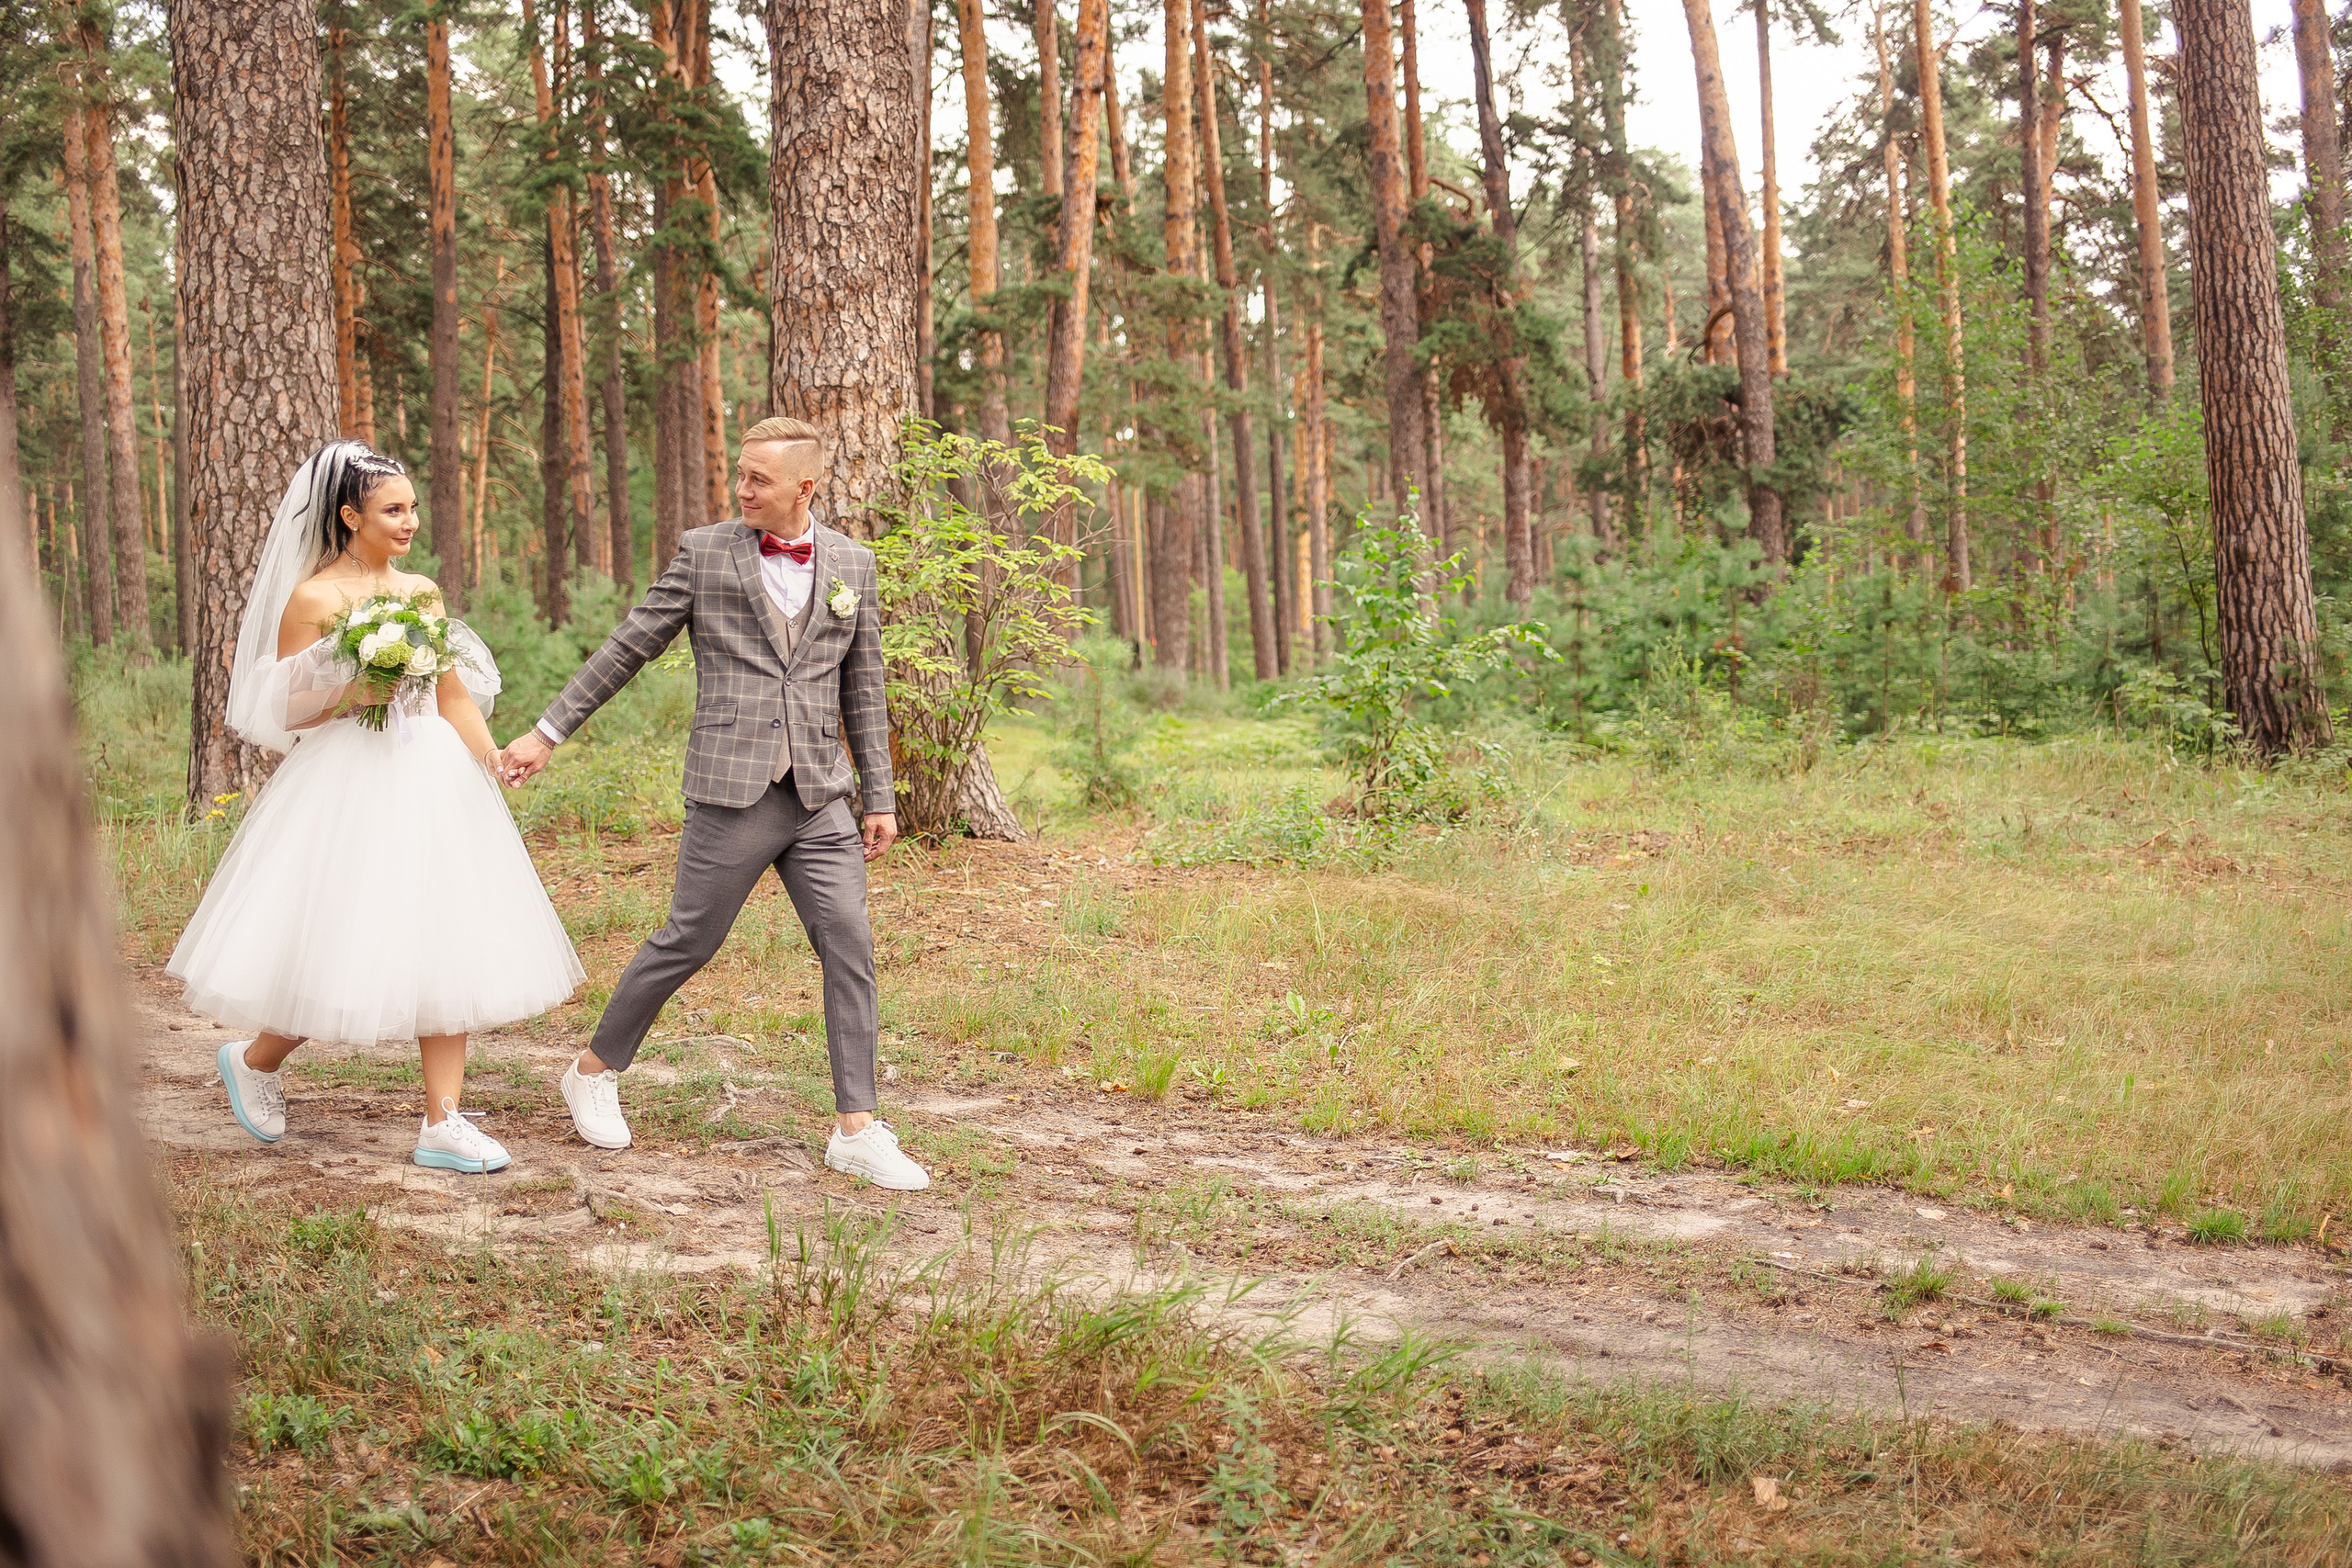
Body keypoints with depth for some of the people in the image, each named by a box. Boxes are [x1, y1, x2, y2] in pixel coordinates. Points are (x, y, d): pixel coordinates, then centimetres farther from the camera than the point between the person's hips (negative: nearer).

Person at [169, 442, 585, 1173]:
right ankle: (254, 1060, 27)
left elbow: (455, 695, 13)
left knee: (447, 946, 1)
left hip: (434, 782, 6)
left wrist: (492, 758, -2)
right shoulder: (312, 598, -6)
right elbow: (287, 712, -5)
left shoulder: (421, 591, 11)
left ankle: (443, 1122, 4)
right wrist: (358, 689, -20)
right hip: (351, 790, -6)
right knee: (339, 950, -2)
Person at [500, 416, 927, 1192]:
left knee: (849, 948, -3)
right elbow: (628, 647, 4)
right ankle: (595, 1070, 26)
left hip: (820, 797, 3)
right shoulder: (704, 552, 0)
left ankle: (856, 1129, 3)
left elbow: (862, 690, 12)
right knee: (687, 943, 4)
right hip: (733, 794, -3)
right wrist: (547, 731, 3)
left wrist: (880, 797, 10)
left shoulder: (852, 563, 8)